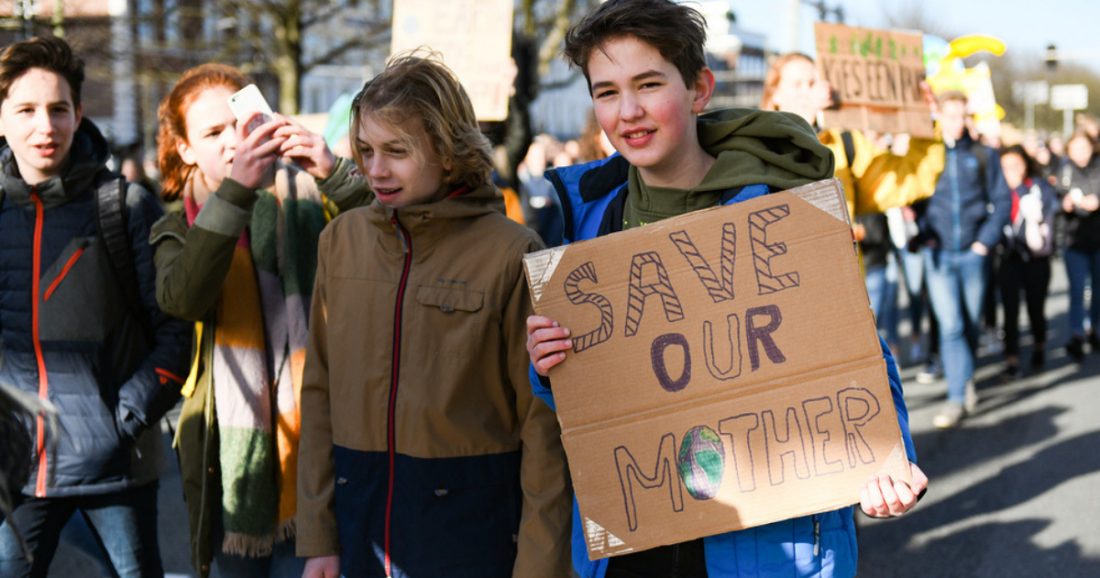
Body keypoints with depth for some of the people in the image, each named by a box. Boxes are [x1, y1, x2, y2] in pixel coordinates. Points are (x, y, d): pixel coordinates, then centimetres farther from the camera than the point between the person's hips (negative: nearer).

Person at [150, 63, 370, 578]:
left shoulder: (305, 194, 1)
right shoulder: (180, 230, 7)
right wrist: (235, 189, -25)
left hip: (315, 432, -2)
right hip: (232, 452, 2)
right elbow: (182, 298, -17)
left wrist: (336, 173, -26)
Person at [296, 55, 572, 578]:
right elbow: (320, 391, 6)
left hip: (471, 519, -3)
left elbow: (542, 421, -9)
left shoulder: (510, 253, -10)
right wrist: (317, 536, 3)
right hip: (360, 518, 4)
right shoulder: (342, 240, 3)